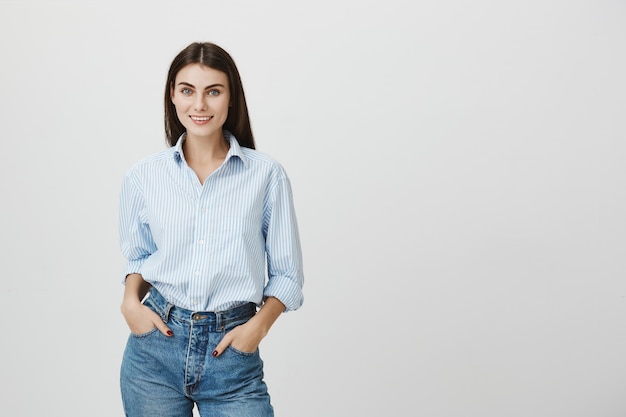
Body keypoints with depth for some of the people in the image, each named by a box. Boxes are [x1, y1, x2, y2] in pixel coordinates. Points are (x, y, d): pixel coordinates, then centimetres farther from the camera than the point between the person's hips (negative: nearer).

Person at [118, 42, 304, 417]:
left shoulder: (267, 175, -5)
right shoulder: (144, 176, 1)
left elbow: (286, 274, 1)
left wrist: (259, 324, -13)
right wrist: (130, 301, -3)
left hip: (231, 350, -1)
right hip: (155, 346, 2)